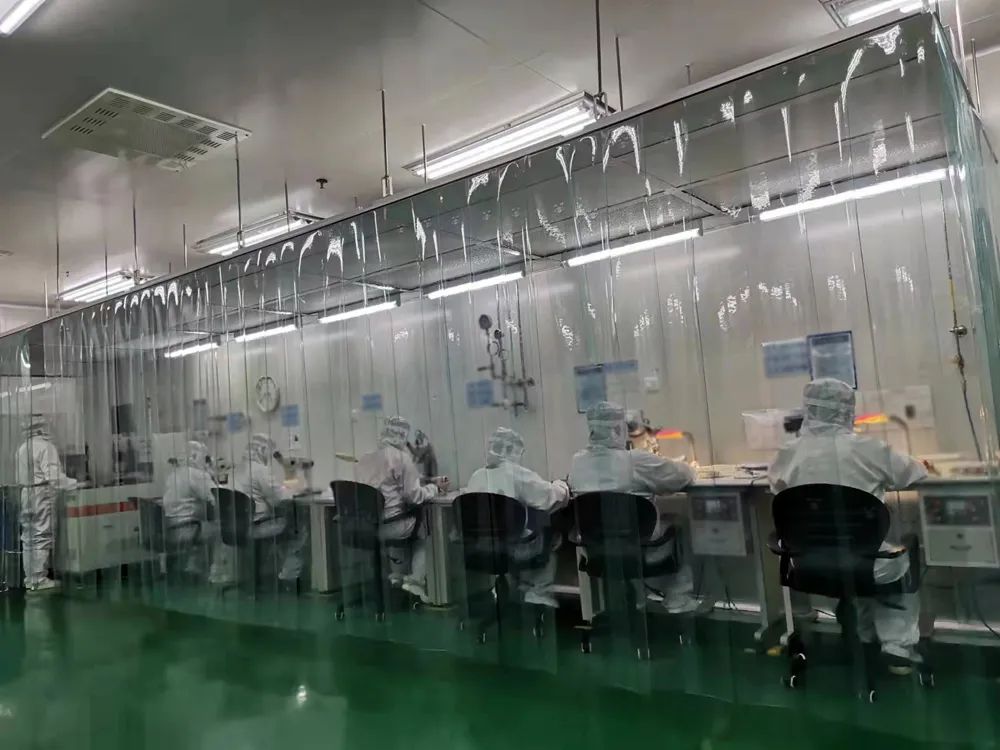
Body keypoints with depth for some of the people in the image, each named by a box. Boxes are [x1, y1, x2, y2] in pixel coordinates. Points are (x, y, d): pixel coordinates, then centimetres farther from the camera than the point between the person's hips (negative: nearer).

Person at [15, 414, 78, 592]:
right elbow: (54, 476, -19)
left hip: (24, 494, 8)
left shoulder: (22, 448, 13)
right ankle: (39, 579, 1)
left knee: (28, 537, 13)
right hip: (42, 495, -7)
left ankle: (29, 578, 21)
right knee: (42, 537, -2)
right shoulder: (46, 446, -11)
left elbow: (19, 474, 9)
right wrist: (75, 484, -14)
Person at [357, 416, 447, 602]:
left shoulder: (364, 459, 6)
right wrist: (435, 487, 5)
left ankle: (398, 576, 29)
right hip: (390, 525, -6)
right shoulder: (402, 458, -11)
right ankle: (416, 580, 14)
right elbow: (414, 496, -11)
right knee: (424, 528, 22)